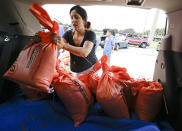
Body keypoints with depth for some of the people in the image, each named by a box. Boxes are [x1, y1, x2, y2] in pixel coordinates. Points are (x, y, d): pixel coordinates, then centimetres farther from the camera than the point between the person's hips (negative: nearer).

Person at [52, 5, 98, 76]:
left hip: (92, 69, -3)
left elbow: (84, 52, -34)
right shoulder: (68, 34, -4)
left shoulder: (90, 34, -17)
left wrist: (64, 45, -44)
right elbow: (57, 47, -19)